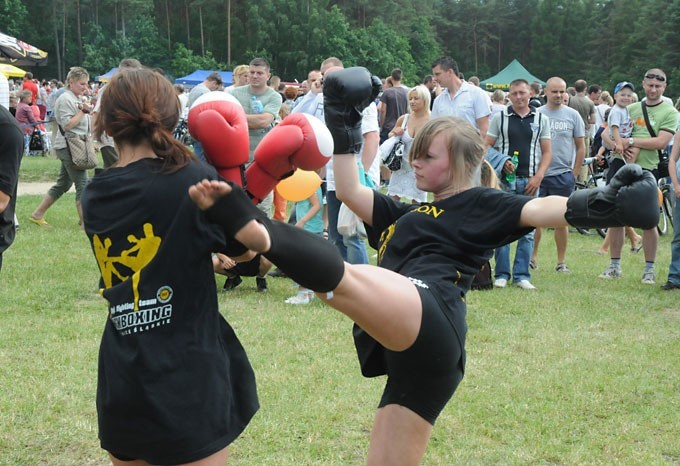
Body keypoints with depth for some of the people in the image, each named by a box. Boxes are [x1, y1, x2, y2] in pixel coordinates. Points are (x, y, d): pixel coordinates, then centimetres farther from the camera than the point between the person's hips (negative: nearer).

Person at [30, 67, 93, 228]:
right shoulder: (65, 99, -12)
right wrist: (83, 111, -15)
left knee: (63, 184, 13)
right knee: (82, 185, -10)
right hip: (68, 147, -10)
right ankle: (85, 221, -7)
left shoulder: (77, 99, 19)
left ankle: (37, 214, 19)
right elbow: (67, 125, -20)